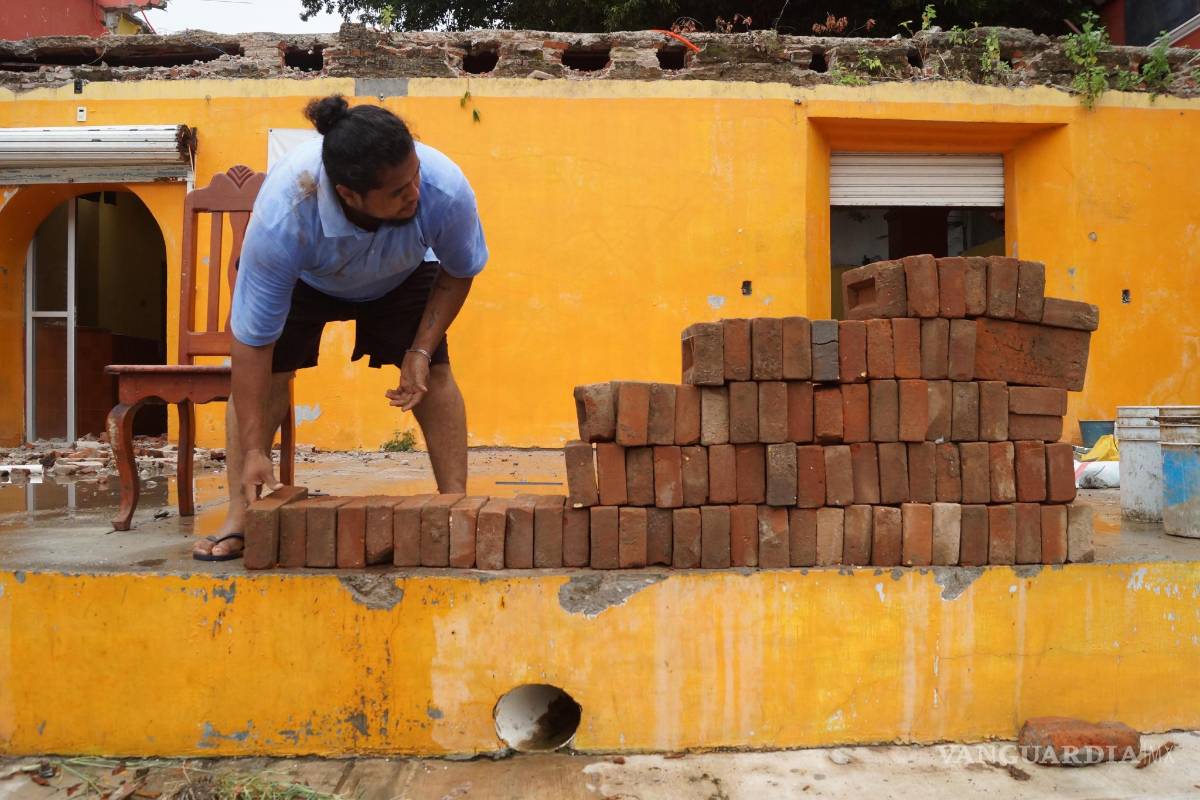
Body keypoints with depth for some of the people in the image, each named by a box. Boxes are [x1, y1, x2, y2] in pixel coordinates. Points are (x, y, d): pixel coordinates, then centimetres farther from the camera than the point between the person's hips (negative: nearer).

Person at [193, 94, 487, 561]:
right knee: (265, 370, -15)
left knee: (435, 373, -13)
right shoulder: (281, 217, -44)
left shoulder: (446, 190, -39)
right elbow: (252, 342, -36)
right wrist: (254, 452, -33)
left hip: (401, 276, 1)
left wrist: (421, 351, -24)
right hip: (302, 277, -1)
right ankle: (239, 517, -5)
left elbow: (459, 273, -15)